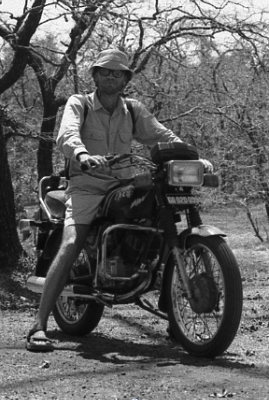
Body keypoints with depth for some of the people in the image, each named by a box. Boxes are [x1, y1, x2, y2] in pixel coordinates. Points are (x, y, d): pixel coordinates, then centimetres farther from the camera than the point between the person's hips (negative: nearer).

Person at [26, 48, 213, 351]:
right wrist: (82, 154, -41)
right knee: (69, 249, -23)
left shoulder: (133, 111, 15)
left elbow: (162, 136, 7)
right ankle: (38, 328, -25)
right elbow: (67, 134, -18)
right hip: (86, 187, -4)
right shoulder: (78, 104, 2)